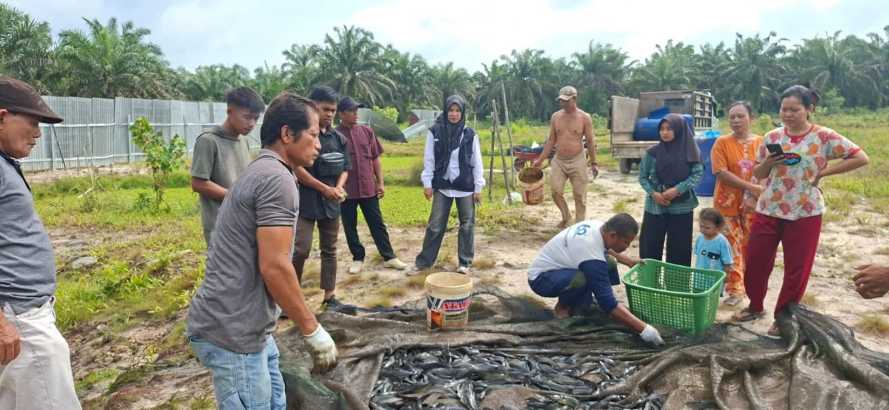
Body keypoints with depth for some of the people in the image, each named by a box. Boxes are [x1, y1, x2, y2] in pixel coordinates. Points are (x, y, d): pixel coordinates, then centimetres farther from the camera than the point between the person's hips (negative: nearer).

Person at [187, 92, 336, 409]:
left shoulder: (259, 172, 15)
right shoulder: (277, 179, -17)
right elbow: (274, 266, -24)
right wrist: (313, 331, -16)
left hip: (245, 326, 10)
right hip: (232, 333, -10)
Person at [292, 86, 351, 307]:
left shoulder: (339, 138, 9)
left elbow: (345, 168, 13)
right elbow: (296, 168, -14)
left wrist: (339, 188, -7)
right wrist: (325, 189, -15)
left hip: (331, 203, 6)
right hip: (305, 201, -5)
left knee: (329, 250, 11)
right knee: (300, 249, -9)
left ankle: (329, 296, 20)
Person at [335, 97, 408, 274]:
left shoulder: (367, 131, 4)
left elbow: (375, 159, 9)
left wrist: (380, 183, 5)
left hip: (369, 188, 2)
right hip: (346, 190, -2)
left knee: (377, 224, 9)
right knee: (350, 227, 9)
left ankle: (389, 257, 19)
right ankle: (358, 259, 24)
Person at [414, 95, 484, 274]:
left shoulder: (470, 134, -1)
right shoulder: (435, 132, -2)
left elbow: (477, 163, 2)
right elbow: (429, 159, 1)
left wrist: (478, 187, -1)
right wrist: (427, 183, -2)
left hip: (465, 187, 0)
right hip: (442, 186, 0)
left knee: (467, 225, 7)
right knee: (435, 225, 4)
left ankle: (464, 262, 19)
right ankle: (424, 261, 15)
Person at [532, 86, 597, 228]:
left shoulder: (584, 118, -4)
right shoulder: (555, 117, 4)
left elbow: (590, 141, -1)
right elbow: (551, 140, 10)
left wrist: (593, 162, -3)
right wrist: (540, 160, 8)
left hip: (577, 161, -3)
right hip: (558, 161, 3)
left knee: (579, 195, 2)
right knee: (556, 191, -2)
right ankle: (566, 217, 24)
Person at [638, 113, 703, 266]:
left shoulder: (689, 152, -4)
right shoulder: (652, 152, -2)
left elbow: (698, 174, -5)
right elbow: (642, 176, 3)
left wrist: (677, 190, -16)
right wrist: (653, 193, -12)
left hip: (681, 207, 0)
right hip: (655, 206, 1)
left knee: (679, 249, 6)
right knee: (650, 247, 2)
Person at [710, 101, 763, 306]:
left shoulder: (760, 142, 3)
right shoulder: (722, 142, -5)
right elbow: (721, 173, -14)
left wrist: (760, 194, -14)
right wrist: (750, 187, -20)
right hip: (728, 203, -2)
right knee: (732, 247, 2)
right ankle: (735, 289, 13)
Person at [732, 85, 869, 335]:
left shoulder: (824, 137, -6)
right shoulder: (772, 137, 3)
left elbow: (861, 158, -7)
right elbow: (757, 174, 9)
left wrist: (823, 172, -9)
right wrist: (768, 163, -12)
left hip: (805, 213, -3)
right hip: (768, 210, 3)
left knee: (796, 270, 6)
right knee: (754, 261, 7)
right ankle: (755, 307, 29)